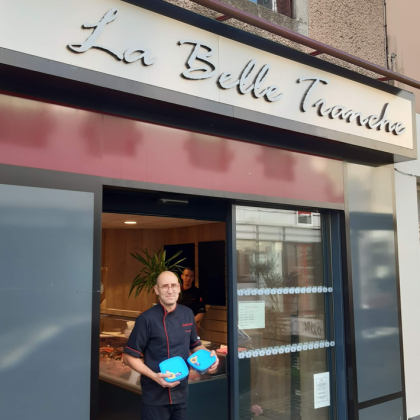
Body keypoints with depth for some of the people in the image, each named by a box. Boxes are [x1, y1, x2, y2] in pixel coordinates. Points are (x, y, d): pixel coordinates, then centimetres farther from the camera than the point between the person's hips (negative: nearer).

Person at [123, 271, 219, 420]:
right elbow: (129, 357, -11)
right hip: (155, 396, -5)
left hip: (181, 393, 5)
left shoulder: (187, 314, 3)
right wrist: (154, 376, -22)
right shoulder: (147, 319, -14)